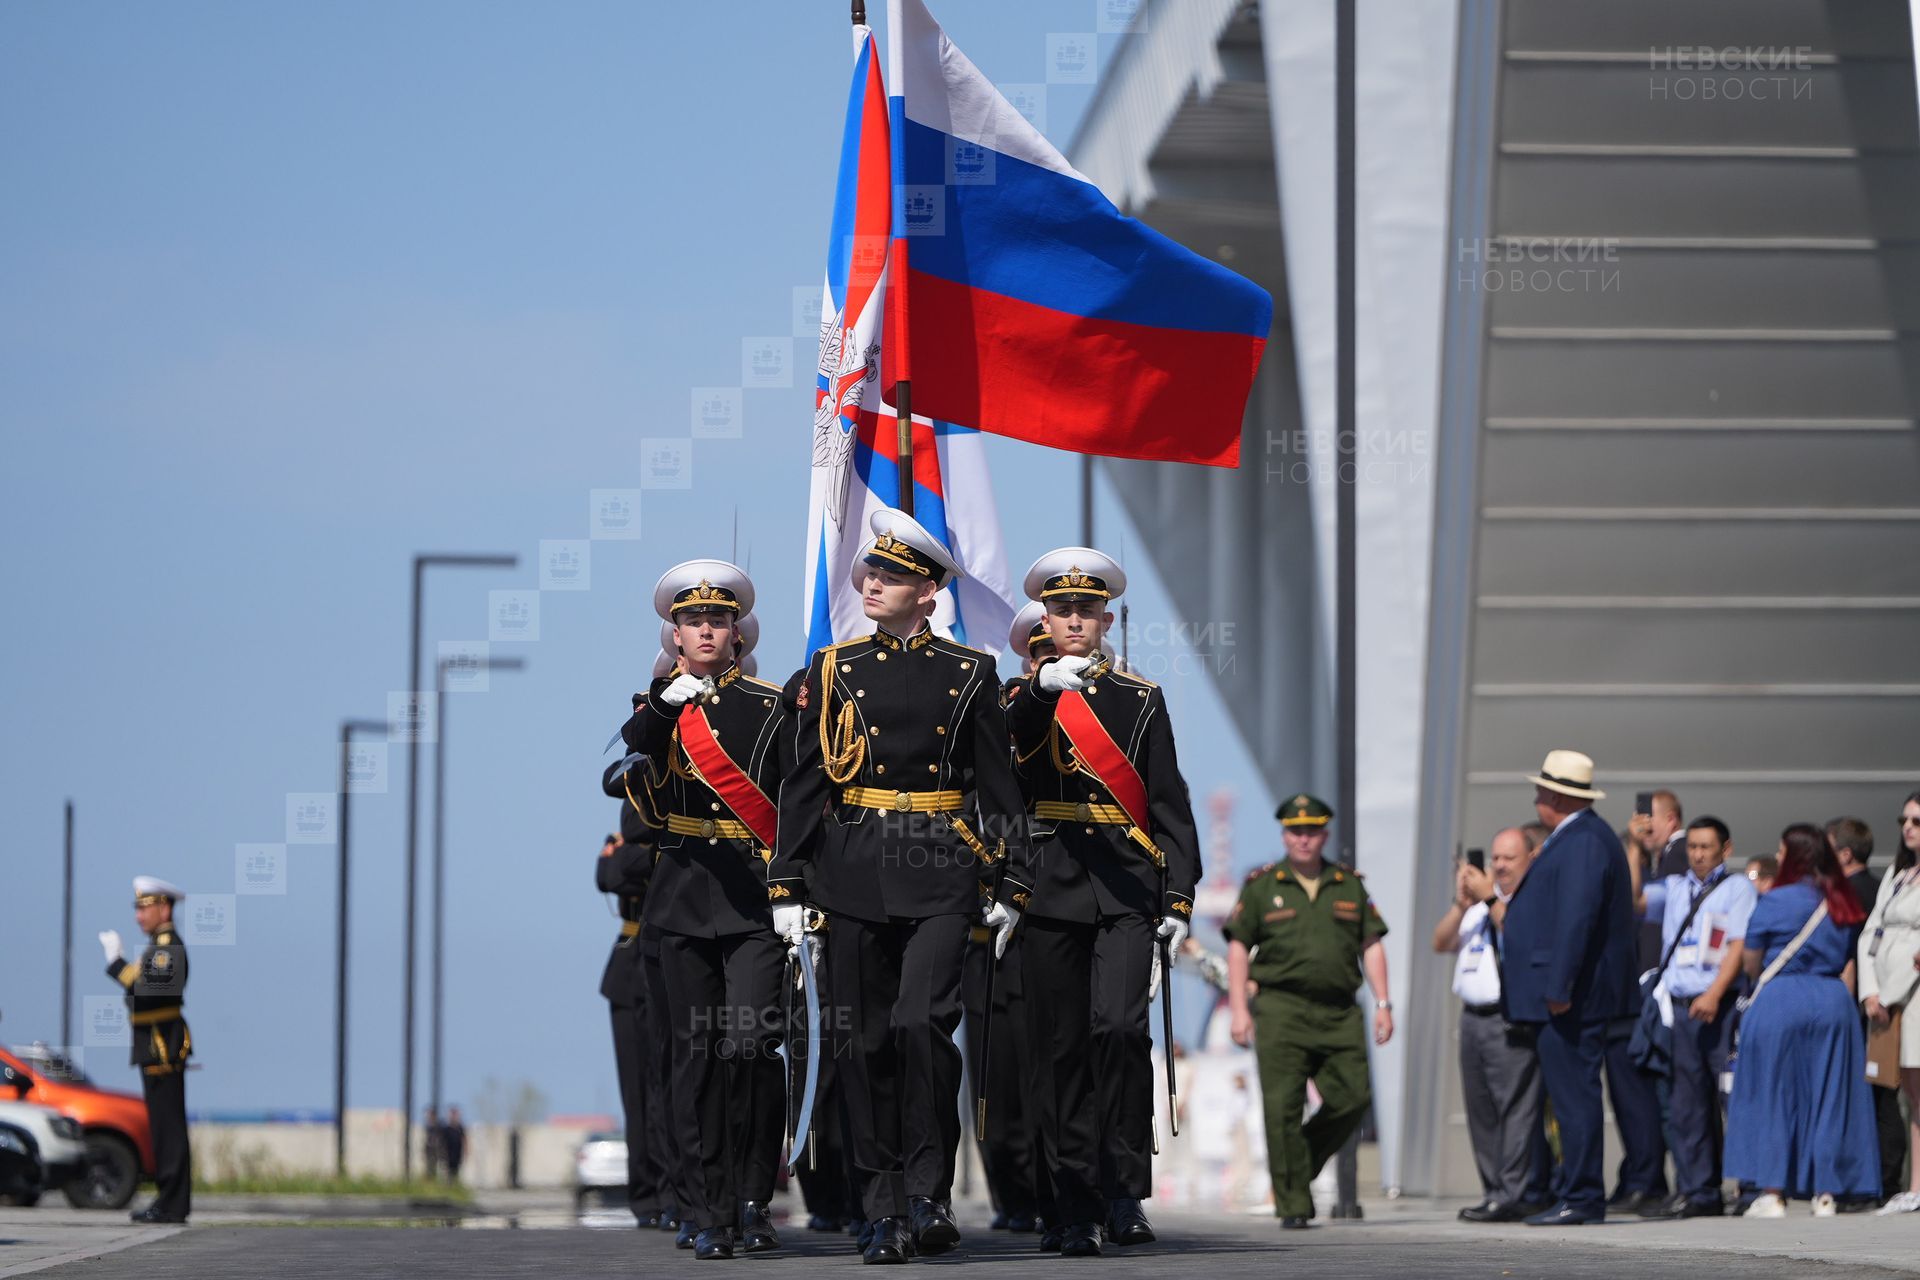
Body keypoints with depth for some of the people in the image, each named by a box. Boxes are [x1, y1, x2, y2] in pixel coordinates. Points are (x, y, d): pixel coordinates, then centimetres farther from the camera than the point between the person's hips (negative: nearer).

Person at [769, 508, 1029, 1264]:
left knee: (922, 1021, -18)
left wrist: (1009, 886, 4)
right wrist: (787, 885, 2)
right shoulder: (834, 670, 7)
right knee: (866, 1042, 2)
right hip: (854, 873, 2)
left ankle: (929, 1193, -8)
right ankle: (884, 1213, 9)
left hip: (940, 875, -2)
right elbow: (802, 782, 7)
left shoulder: (969, 674, 5)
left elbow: (998, 784, 8)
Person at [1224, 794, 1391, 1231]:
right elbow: (1238, 947, 6)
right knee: (1283, 1108, -8)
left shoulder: (1350, 886, 15)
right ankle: (1293, 1204, -3)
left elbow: (1371, 945, 15)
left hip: (1339, 1013, 3)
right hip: (1281, 1010, -3)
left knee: (1352, 1097, -5)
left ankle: (1301, 1164, 18)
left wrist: (1382, 1003, 6)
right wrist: (1238, 1007, -4)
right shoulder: (1261, 886, 7)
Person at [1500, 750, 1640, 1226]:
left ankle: (1581, 1199, -8)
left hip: (1572, 996, -11)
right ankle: (1581, 1197, 13)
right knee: (1571, 1095, 11)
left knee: (1573, 1094, -9)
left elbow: (1577, 918, -22)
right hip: (1565, 994, 11)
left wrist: (1558, 989, -25)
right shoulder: (1577, 837, 20)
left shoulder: (1583, 842, -15)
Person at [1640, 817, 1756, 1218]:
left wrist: (1714, 994, -17)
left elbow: (1740, 945, -6)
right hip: (1682, 1005, 5)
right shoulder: (1674, 888, 19)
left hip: (1722, 1006, -5)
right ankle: (1696, 1193, 6)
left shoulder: (1737, 888, 3)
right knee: (1686, 1104, 3)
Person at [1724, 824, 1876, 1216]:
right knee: (1829, 1098, 6)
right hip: (1834, 1004, 4)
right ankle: (1826, 1193, 4)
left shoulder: (1776, 901, -7)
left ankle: (1773, 1192, -2)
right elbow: (1849, 967, 10)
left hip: (1779, 1003, -4)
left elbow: (1751, 963, 1)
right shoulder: (1844, 904, 9)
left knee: (1772, 1095, 2)